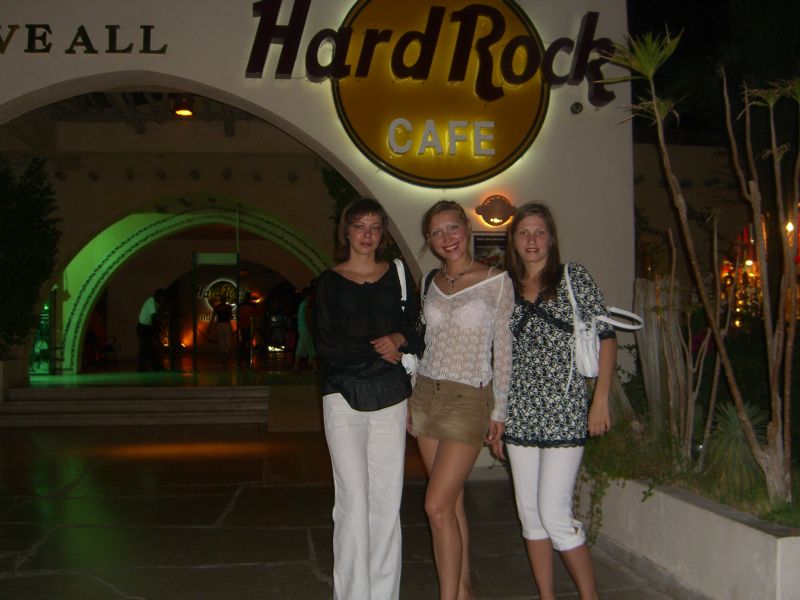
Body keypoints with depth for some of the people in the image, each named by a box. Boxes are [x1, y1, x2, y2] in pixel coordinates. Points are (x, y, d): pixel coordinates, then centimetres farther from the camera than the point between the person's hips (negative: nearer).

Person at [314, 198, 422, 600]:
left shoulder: (397, 276, 12)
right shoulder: (329, 282, 5)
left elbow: (416, 328, 11)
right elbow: (325, 344, -4)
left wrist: (400, 338, -10)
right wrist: (379, 350, -7)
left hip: (390, 398, 2)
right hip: (344, 396, -2)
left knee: (387, 499, 4)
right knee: (353, 499, -7)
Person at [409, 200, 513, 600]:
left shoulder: (496, 281, -5)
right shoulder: (431, 283, 10)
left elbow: (502, 348, -3)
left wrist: (499, 409, -3)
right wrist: (411, 400, 12)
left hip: (468, 399, -5)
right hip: (427, 395, 5)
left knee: (437, 506, -11)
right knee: (451, 502, 10)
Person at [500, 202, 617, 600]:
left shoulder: (574, 277, 0)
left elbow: (606, 338, -2)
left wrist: (601, 400, -8)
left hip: (563, 410, -4)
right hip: (519, 413, 5)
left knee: (554, 514, -7)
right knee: (529, 514, 9)